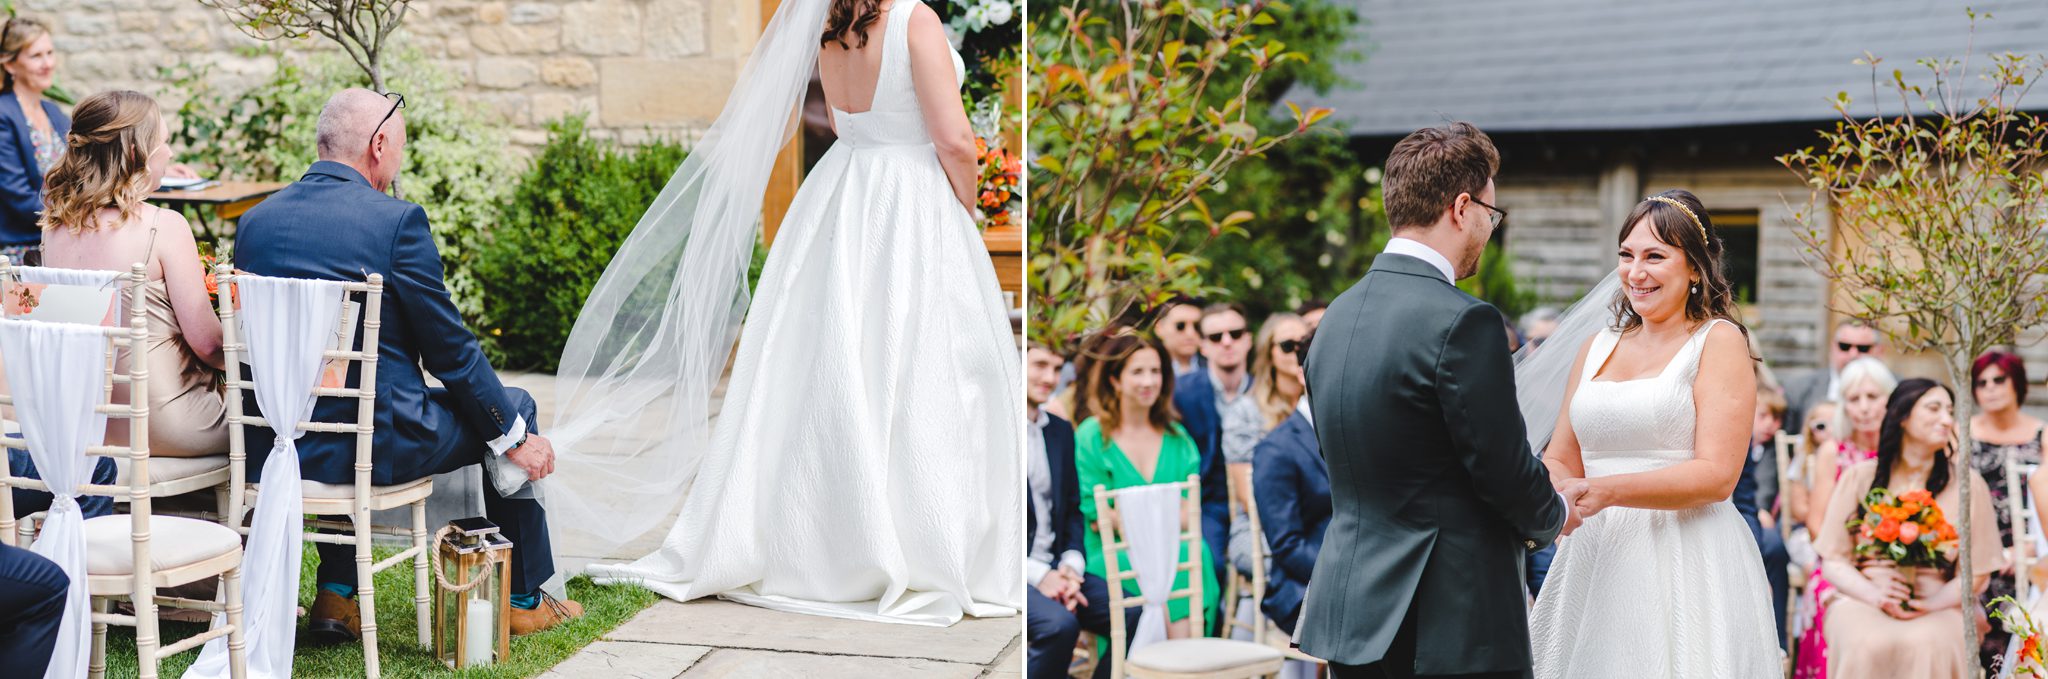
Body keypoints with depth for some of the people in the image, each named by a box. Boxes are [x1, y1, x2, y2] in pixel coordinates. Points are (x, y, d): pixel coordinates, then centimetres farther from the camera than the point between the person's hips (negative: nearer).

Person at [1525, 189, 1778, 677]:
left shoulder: (1718, 340, -2)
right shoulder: (1596, 348, 13)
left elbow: (1717, 475, -12)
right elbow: (1561, 462, 14)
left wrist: (1606, 491, -22)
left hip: (1686, 567, -5)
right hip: (1593, 561, 5)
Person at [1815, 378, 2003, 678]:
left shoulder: (1966, 484, 7)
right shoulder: (1859, 477, 7)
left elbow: (1976, 574, 6)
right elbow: (1833, 561, 5)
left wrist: (1932, 604, -12)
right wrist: (1876, 596, -14)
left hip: (1937, 606, 0)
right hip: (1862, 600, 0)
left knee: (1927, 645, -35)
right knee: (1869, 644, -35)